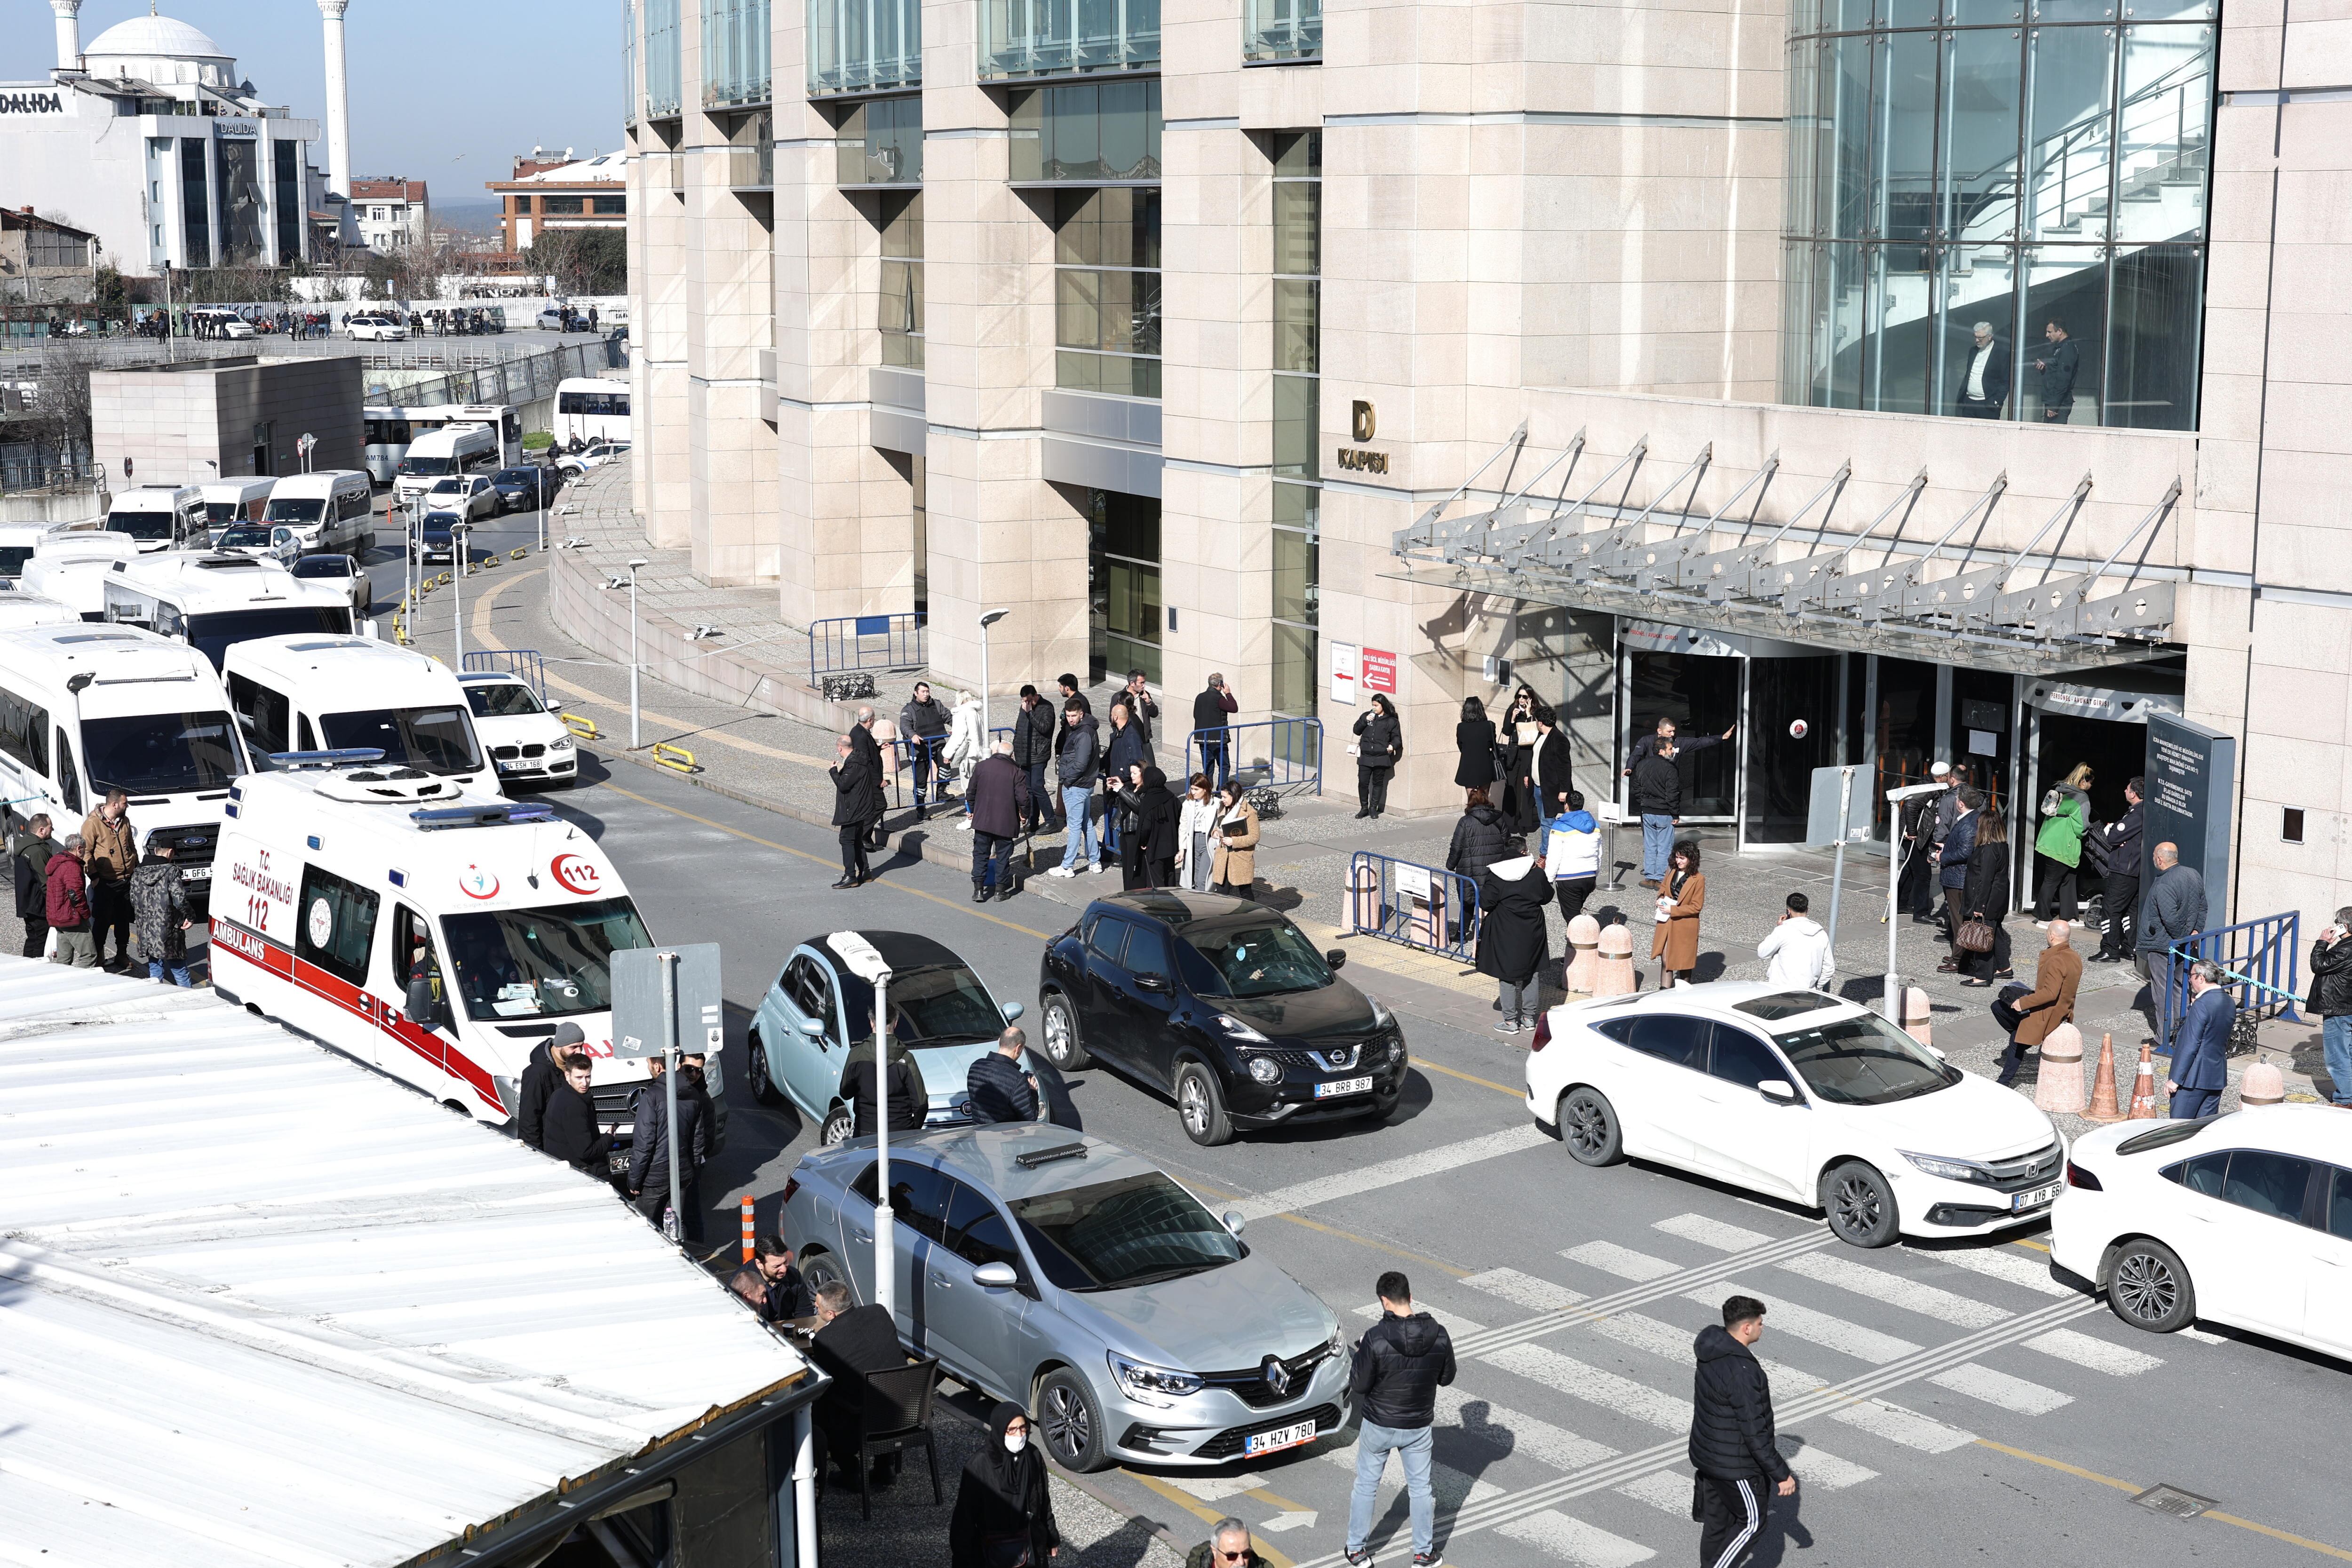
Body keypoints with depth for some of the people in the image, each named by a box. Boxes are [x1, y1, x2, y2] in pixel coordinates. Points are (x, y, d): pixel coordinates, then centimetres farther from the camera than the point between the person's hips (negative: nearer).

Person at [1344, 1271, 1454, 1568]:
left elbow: (1359, 1385, -17)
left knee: (1366, 1486, 17)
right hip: (1419, 1426, 2)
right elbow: (1446, 1377, -1)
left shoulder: (1376, 1338, -25)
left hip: (1379, 1426, -2)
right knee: (1421, 1488, 19)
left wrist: (1362, 1356, 0)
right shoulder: (1438, 1335, -15)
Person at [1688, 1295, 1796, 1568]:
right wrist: (1781, 1475, -18)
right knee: (1751, 1522, 8)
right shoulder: (1741, 1371, -31)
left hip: (1708, 1455, 9)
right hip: (1736, 1466, -9)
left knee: (1718, 1520, 20)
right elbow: (1755, 1432, -26)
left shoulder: (1712, 1353, 0)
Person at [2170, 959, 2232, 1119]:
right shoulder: (2230, 1003, 8)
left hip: (2194, 1077, -8)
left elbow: (2191, 1045, -19)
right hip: (2217, 1076, 8)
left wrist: (2175, 1079, -15)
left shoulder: (2202, 1005, -18)